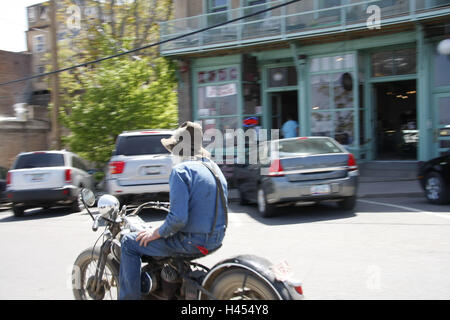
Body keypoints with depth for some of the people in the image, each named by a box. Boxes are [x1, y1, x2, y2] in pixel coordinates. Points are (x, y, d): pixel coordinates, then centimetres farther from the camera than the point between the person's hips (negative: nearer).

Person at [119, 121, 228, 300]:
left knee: (129, 243, 3)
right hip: (216, 239, 9)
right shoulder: (214, 168, 10)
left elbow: (178, 218, -25)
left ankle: (129, 296, 7)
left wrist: (156, 233, -8)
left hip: (193, 241, -9)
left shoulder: (181, 170, -16)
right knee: (165, 234, 35)